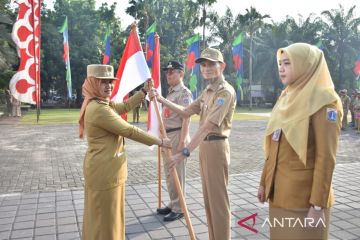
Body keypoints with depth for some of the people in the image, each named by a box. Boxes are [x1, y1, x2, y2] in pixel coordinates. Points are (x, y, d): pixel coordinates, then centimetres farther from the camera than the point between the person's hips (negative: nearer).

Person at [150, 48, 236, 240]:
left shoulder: (225, 91, -17)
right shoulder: (207, 91, 14)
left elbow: (208, 126, -25)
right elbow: (186, 112, 16)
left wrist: (185, 152, -28)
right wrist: (161, 99, 9)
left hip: (216, 146, -9)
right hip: (204, 146, 10)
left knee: (218, 199, 0)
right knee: (208, 198, 17)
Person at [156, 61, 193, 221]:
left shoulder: (184, 93, -10)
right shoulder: (170, 93, 18)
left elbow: (186, 119, -17)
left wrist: (182, 142, -22)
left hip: (177, 137, -9)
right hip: (167, 136, 9)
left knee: (177, 174, -2)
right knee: (169, 174, 15)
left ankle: (178, 209, 9)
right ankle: (172, 204, 28)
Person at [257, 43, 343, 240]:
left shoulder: (323, 101, -13)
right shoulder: (286, 97, 8)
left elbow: (326, 157, -17)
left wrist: (318, 204, -18)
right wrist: (264, 182, 13)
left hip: (304, 196, -7)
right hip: (279, 192, 7)